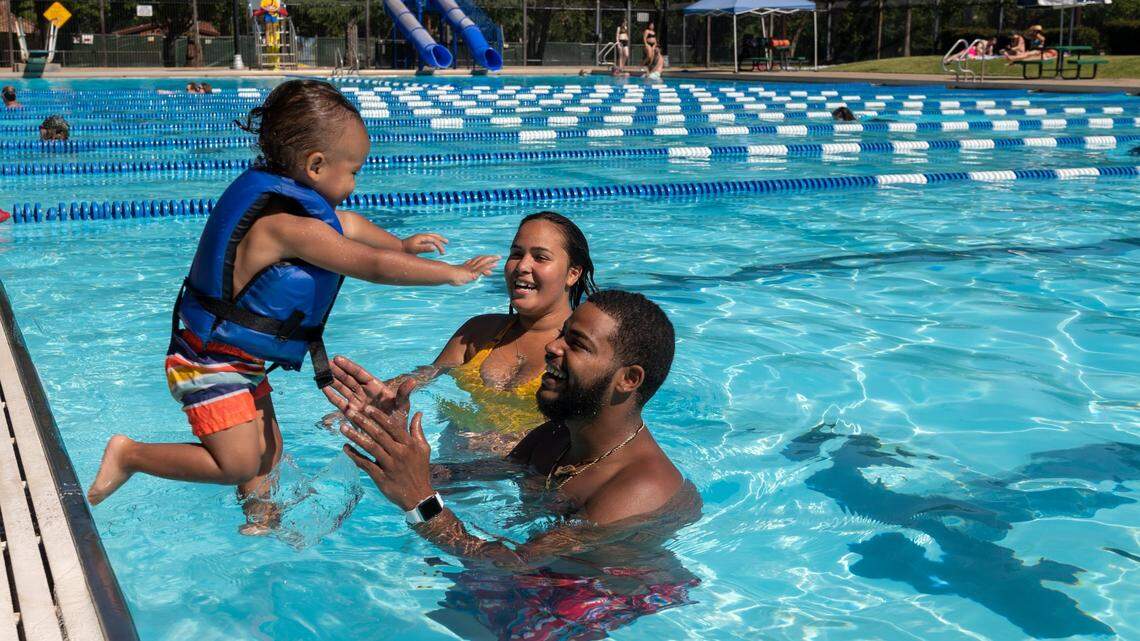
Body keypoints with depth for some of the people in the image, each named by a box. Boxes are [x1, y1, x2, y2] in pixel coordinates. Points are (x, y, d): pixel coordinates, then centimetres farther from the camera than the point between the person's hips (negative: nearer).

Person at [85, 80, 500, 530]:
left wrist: (401, 244, 33)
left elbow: (345, 224, 23)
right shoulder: (290, 226, -29)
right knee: (237, 464, -8)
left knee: (268, 451, 18)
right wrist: (452, 273, -19)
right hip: (210, 363, -10)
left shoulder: (282, 203, 3)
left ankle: (260, 525, 35)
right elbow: (375, 266, -28)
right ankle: (129, 454, 6)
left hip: (242, 360, 10)